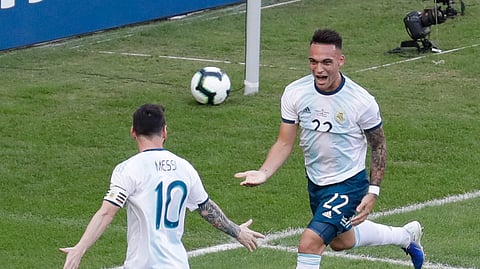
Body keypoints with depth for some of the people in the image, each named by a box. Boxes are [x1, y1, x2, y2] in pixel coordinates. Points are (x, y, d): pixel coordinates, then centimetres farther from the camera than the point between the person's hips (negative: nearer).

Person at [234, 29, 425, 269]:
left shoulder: (362, 101, -22)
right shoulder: (295, 93, -13)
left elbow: (379, 146, -8)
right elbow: (285, 143, -5)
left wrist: (373, 192, -12)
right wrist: (263, 173, -22)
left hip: (349, 184, -6)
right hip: (315, 183, 6)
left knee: (309, 243, -22)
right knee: (340, 241, 29)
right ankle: (406, 235, 54)